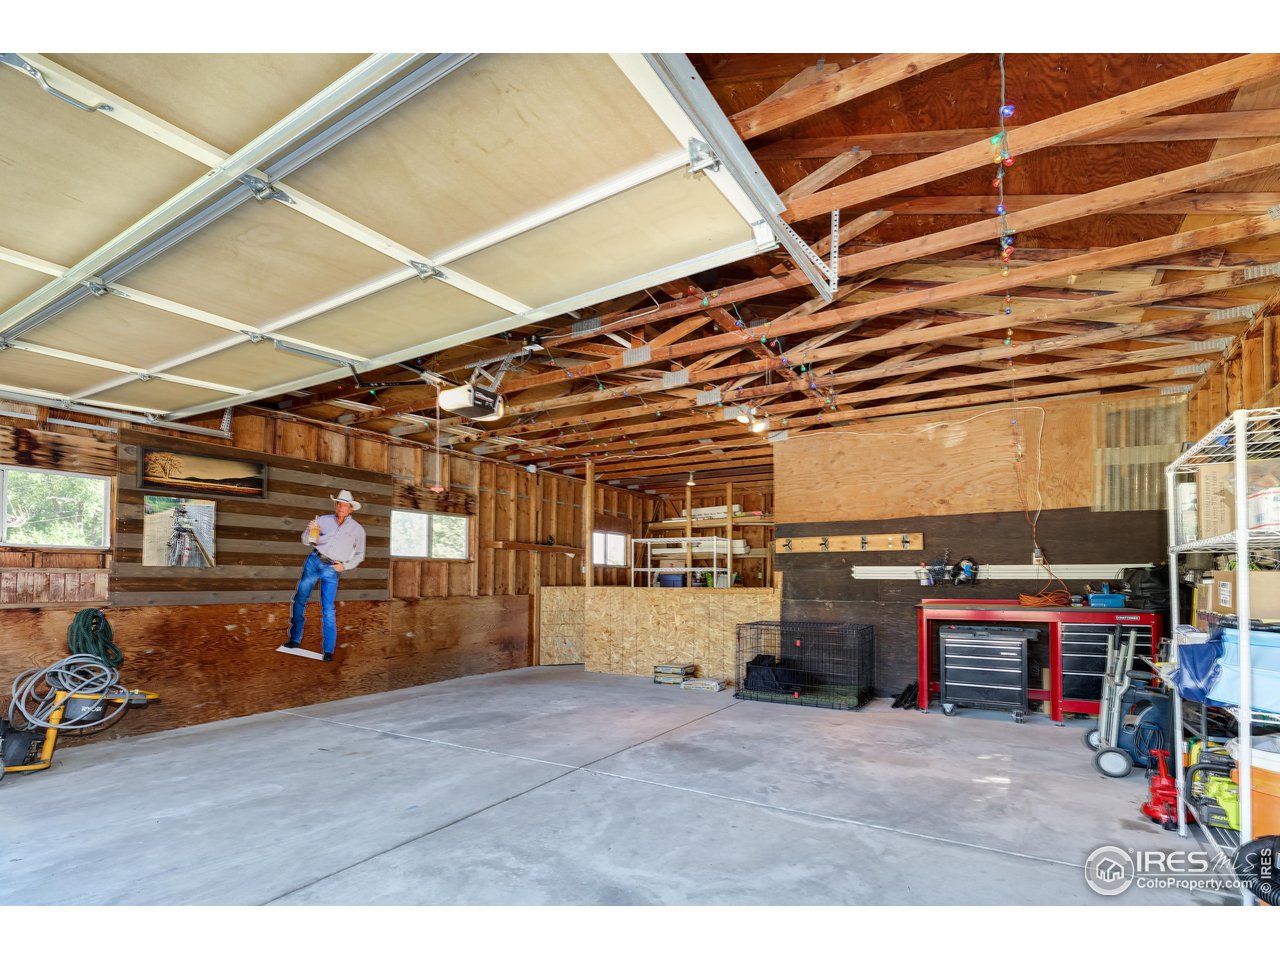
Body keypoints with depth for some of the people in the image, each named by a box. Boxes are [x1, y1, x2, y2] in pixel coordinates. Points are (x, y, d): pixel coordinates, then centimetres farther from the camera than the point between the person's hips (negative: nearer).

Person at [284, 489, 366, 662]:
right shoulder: (324, 520, 6)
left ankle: (329, 650, -1)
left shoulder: (357, 529, 5)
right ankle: (295, 640, 20)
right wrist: (309, 530, -11)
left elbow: (359, 554, 12)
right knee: (300, 599, 5)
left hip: (332, 569, -2)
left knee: (328, 609, -6)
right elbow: (307, 541, 9)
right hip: (313, 561, 2)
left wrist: (345, 566, -1)